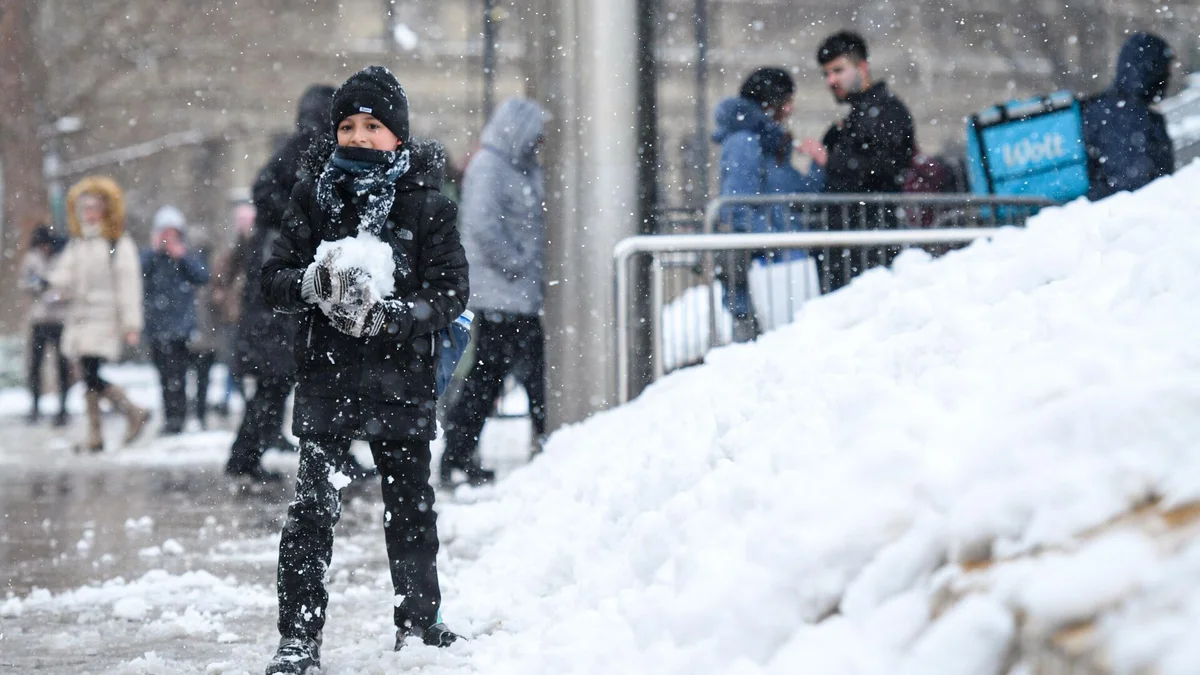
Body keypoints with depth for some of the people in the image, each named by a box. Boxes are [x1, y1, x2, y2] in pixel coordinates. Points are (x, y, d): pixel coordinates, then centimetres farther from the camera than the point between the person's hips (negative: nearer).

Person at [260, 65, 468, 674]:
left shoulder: (428, 206, 1)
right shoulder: (314, 197, 6)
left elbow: (449, 296, -5)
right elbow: (274, 280, 4)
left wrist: (384, 315, -20)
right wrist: (314, 283, -18)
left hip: (401, 383, 0)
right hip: (326, 378, 0)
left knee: (411, 509, 10)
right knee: (312, 507, -8)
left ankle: (419, 622, 27)